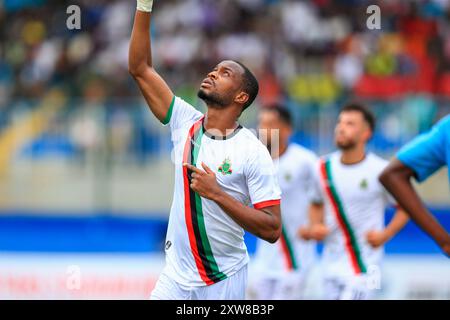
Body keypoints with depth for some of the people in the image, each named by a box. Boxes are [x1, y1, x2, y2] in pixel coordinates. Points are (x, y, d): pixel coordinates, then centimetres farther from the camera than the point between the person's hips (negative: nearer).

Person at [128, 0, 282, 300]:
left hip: (225, 280, -4)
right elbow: (140, 68, 0)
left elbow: (272, 229, -16)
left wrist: (217, 194, -23)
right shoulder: (186, 124, 1)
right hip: (176, 275, 4)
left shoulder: (254, 153, -12)